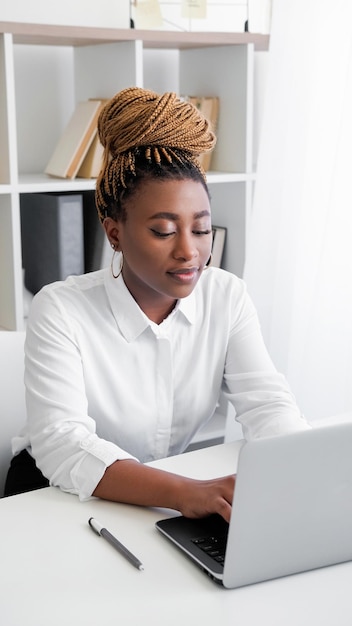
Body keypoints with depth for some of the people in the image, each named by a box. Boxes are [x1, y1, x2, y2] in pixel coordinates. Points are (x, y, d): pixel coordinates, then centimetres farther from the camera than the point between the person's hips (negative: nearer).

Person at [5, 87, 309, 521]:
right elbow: (60, 446, -28)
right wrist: (184, 493, -44)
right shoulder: (61, 311, -18)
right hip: (63, 497, -3)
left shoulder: (226, 296, -4)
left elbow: (266, 403, -11)